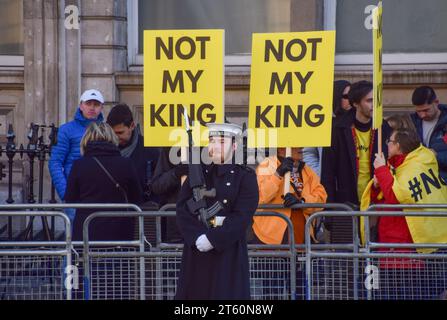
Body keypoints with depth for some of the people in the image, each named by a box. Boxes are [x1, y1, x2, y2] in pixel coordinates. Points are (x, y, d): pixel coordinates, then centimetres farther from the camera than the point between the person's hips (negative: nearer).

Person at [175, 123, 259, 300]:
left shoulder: (245, 177, 1)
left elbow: (242, 217, -10)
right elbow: (183, 210, 1)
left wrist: (213, 239, -18)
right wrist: (198, 236, -15)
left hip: (229, 252, -3)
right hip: (196, 253, 3)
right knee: (194, 293, 1)